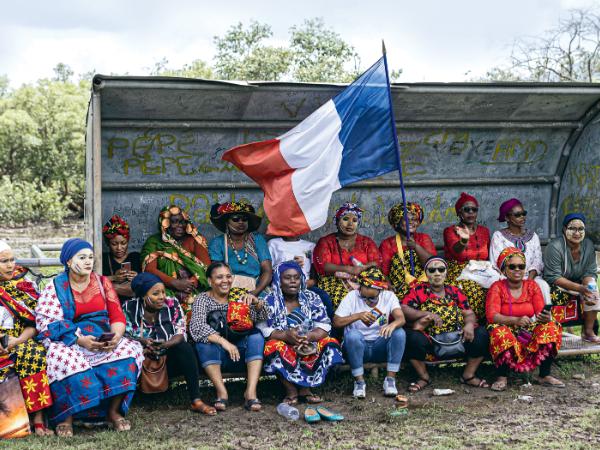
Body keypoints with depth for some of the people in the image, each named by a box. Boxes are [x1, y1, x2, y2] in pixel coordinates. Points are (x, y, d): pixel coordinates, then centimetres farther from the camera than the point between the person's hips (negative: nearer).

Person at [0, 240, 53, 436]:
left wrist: (17, 341, -11)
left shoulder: (24, 286, 11)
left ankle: (38, 419, -29)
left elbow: (34, 324, 7)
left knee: (37, 354, -30)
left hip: (20, 342, 2)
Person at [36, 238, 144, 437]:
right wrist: (80, 339, -22)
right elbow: (46, 324, -9)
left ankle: (114, 411, -15)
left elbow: (117, 316, 6)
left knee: (129, 350, -25)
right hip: (68, 342, -3)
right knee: (65, 359, -37)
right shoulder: (54, 288, 2)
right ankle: (65, 417, -19)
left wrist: (116, 336, -17)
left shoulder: (103, 283, 12)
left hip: (104, 341, 3)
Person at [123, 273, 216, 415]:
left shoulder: (172, 304, -3)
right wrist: (143, 342, -29)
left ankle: (196, 401, -28)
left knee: (185, 347, -27)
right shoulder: (129, 307, -4)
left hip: (169, 361, 1)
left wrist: (164, 344, -30)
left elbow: (181, 334, -9)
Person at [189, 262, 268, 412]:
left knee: (256, 336, -23)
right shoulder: (203, 299, -1)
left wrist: (255, 301, -25)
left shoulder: (239, 295, 6)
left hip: (241, 352, 2)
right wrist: (223, 341, -33)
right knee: (204, 341, -29)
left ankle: (251, 391, -32)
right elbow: (196, 327, -19)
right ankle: (222, 392, -31)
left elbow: (262, 318, -3)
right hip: (214, 355, -2)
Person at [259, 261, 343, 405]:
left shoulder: (312, 298, 4)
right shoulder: (269, 301, -1)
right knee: (273, 346, -34)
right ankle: (291, 390, -16)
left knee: (330, 344, -22)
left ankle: (305, 388, -12)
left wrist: (309, 336, -25)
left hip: (309, 346, 3)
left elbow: (324, 326, -4)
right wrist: (286, 335, -29)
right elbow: (262, 329, -13)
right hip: (284, 346, -2)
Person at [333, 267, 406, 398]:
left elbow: (401, 318, -19)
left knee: (399, 333, -25)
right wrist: (358, 316, -27)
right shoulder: (352, 296, -8)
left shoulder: (389, 296, -4)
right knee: (352, 334, -33)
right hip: (357, 346, -1)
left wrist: (393, 324, -43)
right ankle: (359, 381, -19)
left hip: (380, 347, 1)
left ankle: (390, 379, -17)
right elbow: (336, 322, -13)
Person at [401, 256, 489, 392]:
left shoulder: (455, 292, 14)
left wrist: (469, 324, -15)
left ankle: (469, 375, 2)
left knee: (481, 334, -16)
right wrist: (427, 314, -20)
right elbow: (403, 309, -9)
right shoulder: (419, 291, 5)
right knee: (412, 337, -34)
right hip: (429, 342, -3)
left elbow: (469, 313, 9)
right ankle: (423, 377, -7)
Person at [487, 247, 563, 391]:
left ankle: (545, 376, -12)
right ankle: (502, 377, -18)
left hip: (530, 333, 4)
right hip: (508, 332, -3)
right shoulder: (497, 287, -6)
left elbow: (541, 313, -4)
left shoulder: (532, 286, 5)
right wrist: (516, 320, -34)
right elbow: (491, 316, -18)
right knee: (500, 332, -36)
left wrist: (545, 318, -30)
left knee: (551, 328, -22)